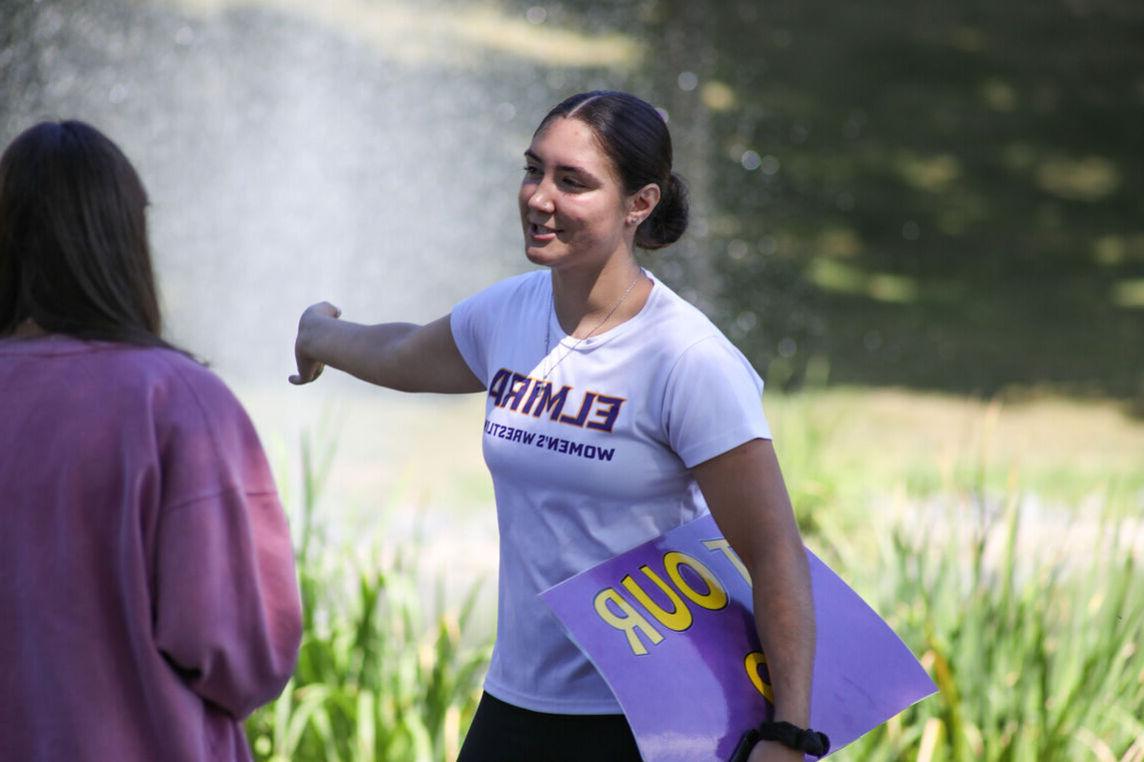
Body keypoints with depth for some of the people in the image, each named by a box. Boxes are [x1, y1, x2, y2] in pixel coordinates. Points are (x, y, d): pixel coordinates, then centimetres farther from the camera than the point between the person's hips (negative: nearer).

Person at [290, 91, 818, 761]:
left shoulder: (689, 360, -16)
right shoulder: (508, 315, 3)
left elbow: (776, 555, -15)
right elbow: (401, 358, 28)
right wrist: (322, 334, 49)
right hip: (515, 705, 6)